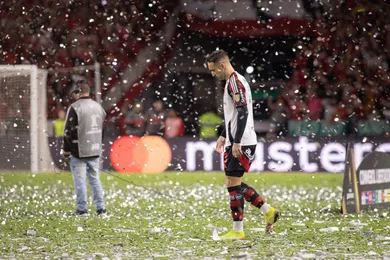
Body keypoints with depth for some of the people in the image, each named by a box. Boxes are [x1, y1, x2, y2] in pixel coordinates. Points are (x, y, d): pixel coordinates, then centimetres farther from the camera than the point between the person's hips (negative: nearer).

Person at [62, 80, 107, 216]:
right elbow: (102, 129, 17)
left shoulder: (75, 108, -12)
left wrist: (66, 149, -2)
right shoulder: (98, 107, 11)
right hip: (95, 151, 6)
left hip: (79, 152, -6)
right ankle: (100, 208, 8)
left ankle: (82, 209, -2)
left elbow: (69, 131, -12)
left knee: (80, 180, -1)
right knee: (95, 179, 11)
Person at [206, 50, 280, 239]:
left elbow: (242, 113, -22)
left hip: (241, 143, -10)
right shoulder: (234, 81, 18)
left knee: (233, 184, -6)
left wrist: (236, 143, -25)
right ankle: (268, 211, 13)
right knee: (234, 184, 13)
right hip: (236, 142, 10)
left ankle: (237, 231, -1)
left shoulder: (235, 82, -15)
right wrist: (223, 136, 25)